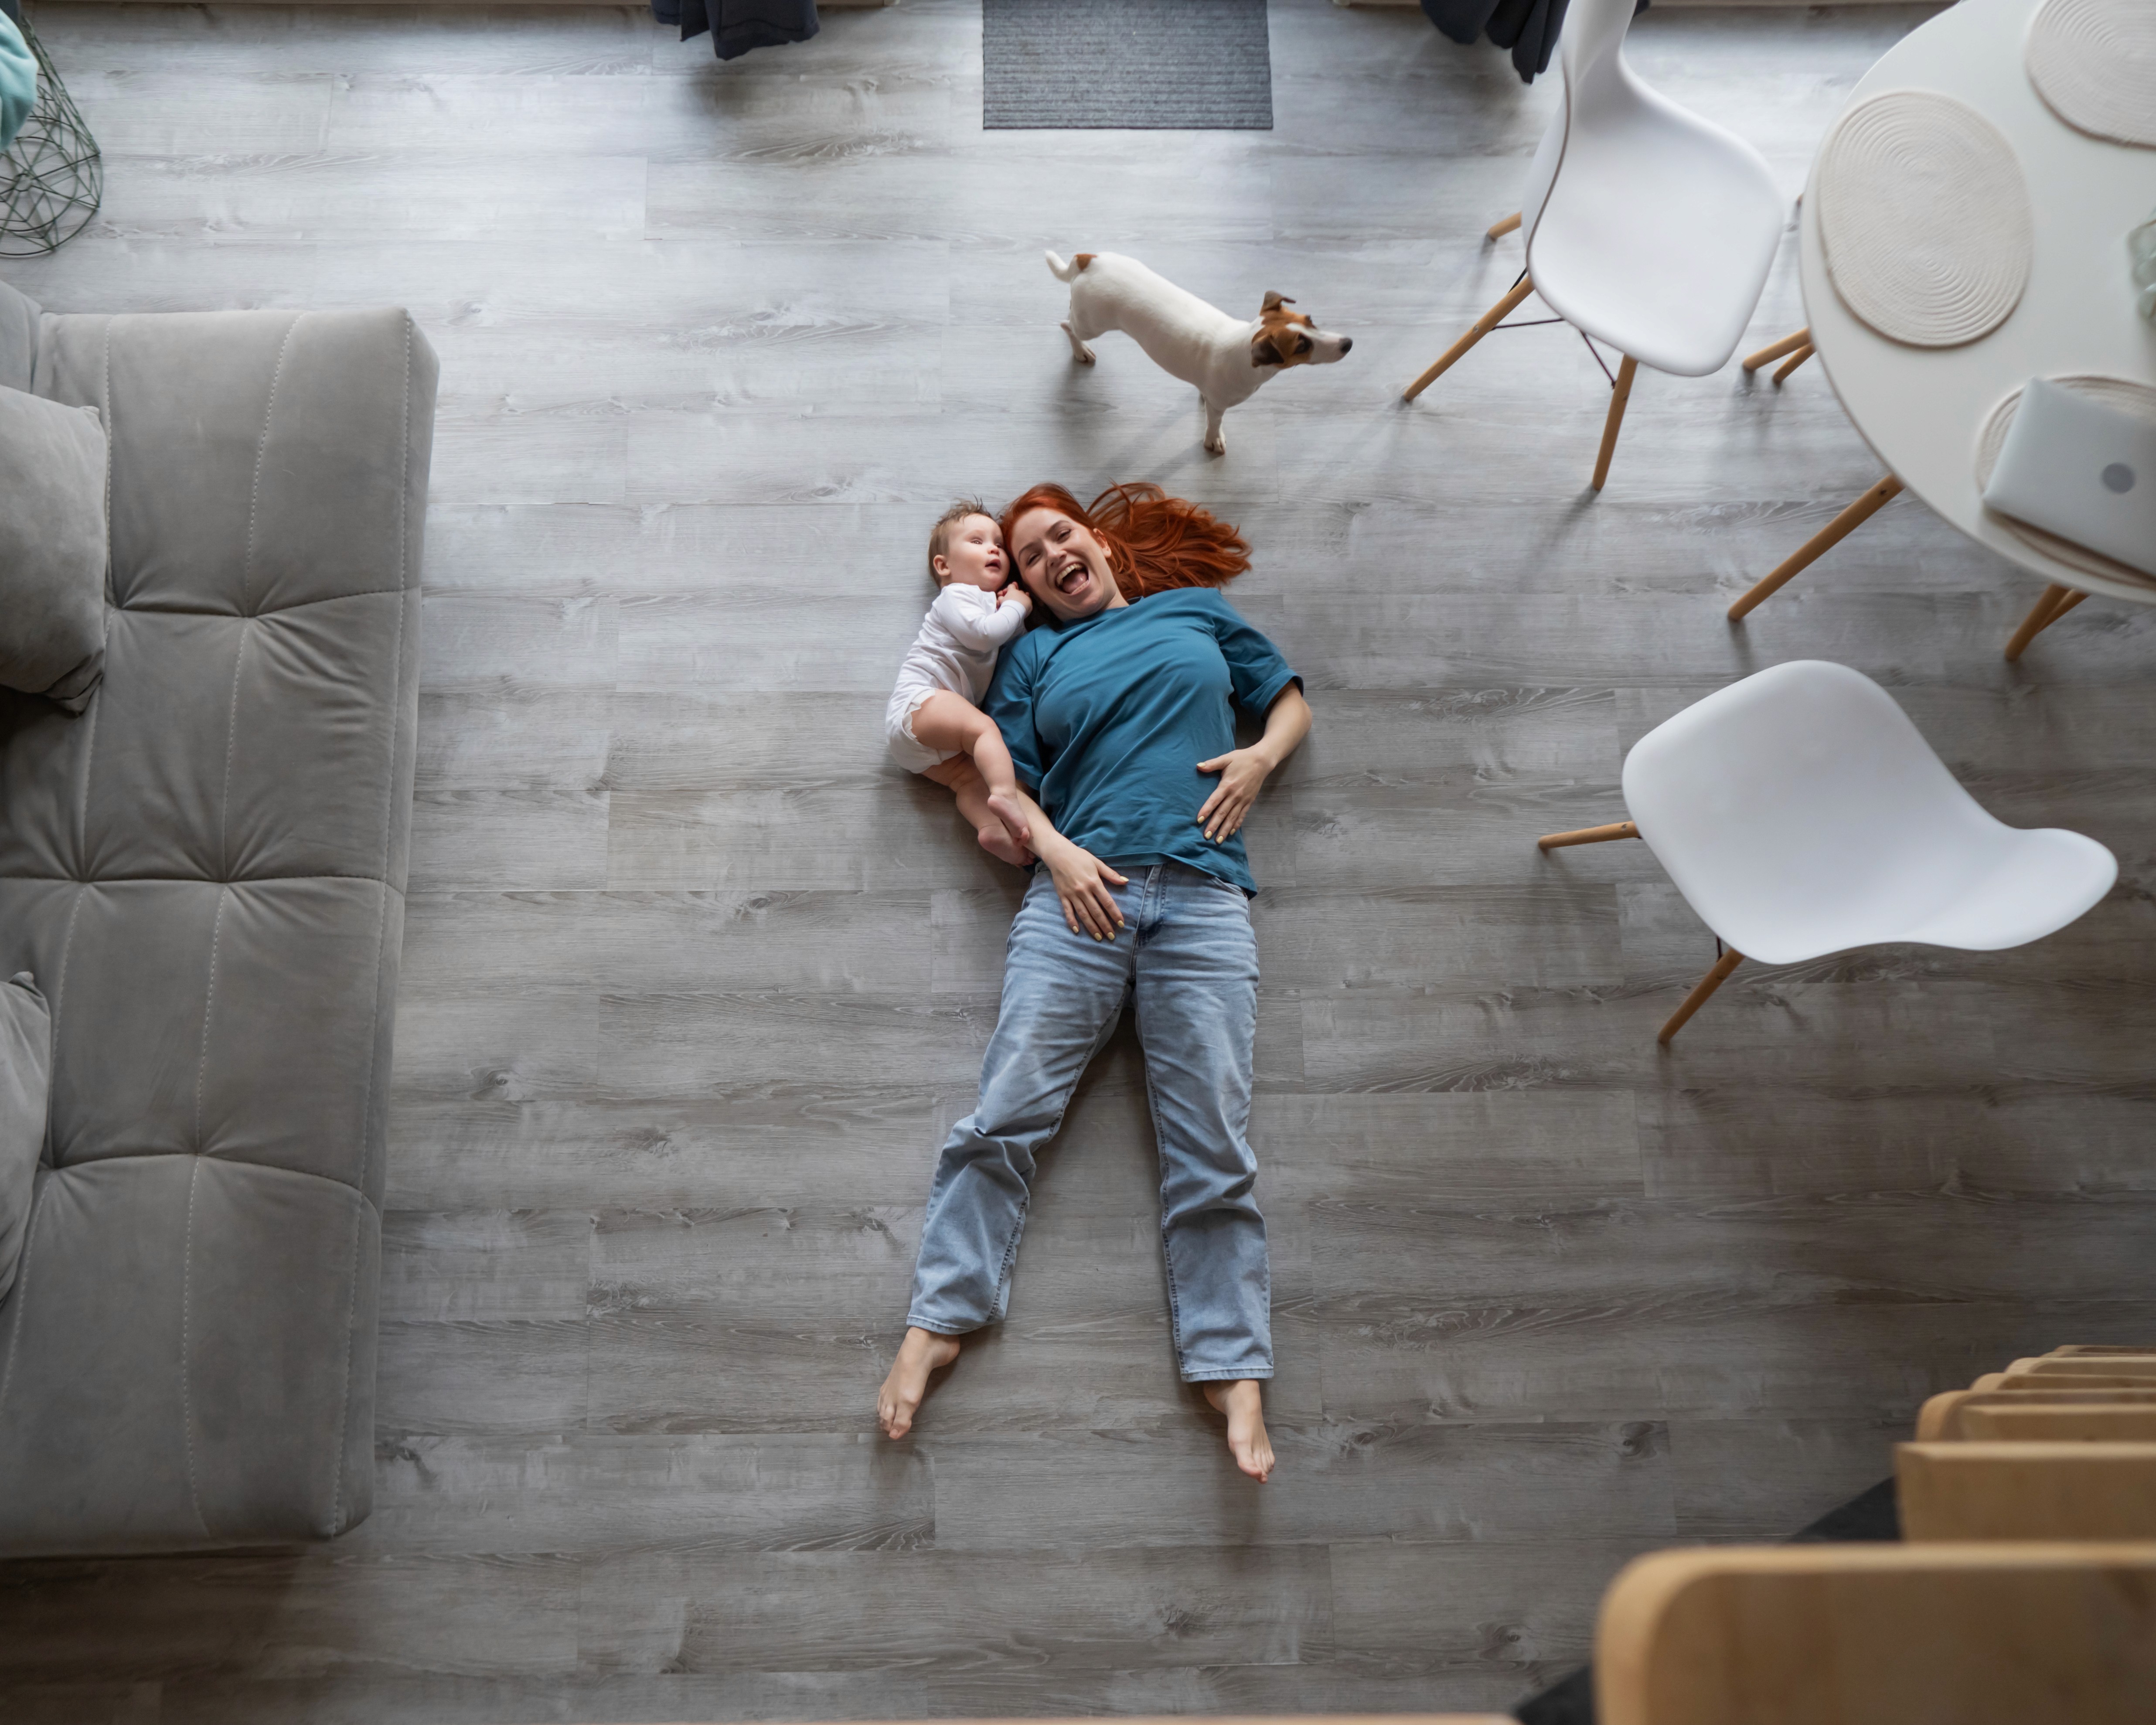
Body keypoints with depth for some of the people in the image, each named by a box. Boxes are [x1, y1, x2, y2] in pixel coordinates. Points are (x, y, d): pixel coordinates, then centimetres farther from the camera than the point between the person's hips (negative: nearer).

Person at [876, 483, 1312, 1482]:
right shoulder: (1036, 655, 21)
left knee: (1213, 1144, -5)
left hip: (1203, 899, 0)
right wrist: (1059, 854, -7)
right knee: (1007, 1113, -9)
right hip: (1080, 896, 1)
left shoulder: (1197, 610, 24)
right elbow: (1006, 780, 12)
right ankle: (937, 1323, -2)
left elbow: (1290, 696, 27)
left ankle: (1233, 1374, -2)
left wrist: (1262, 756, 6)